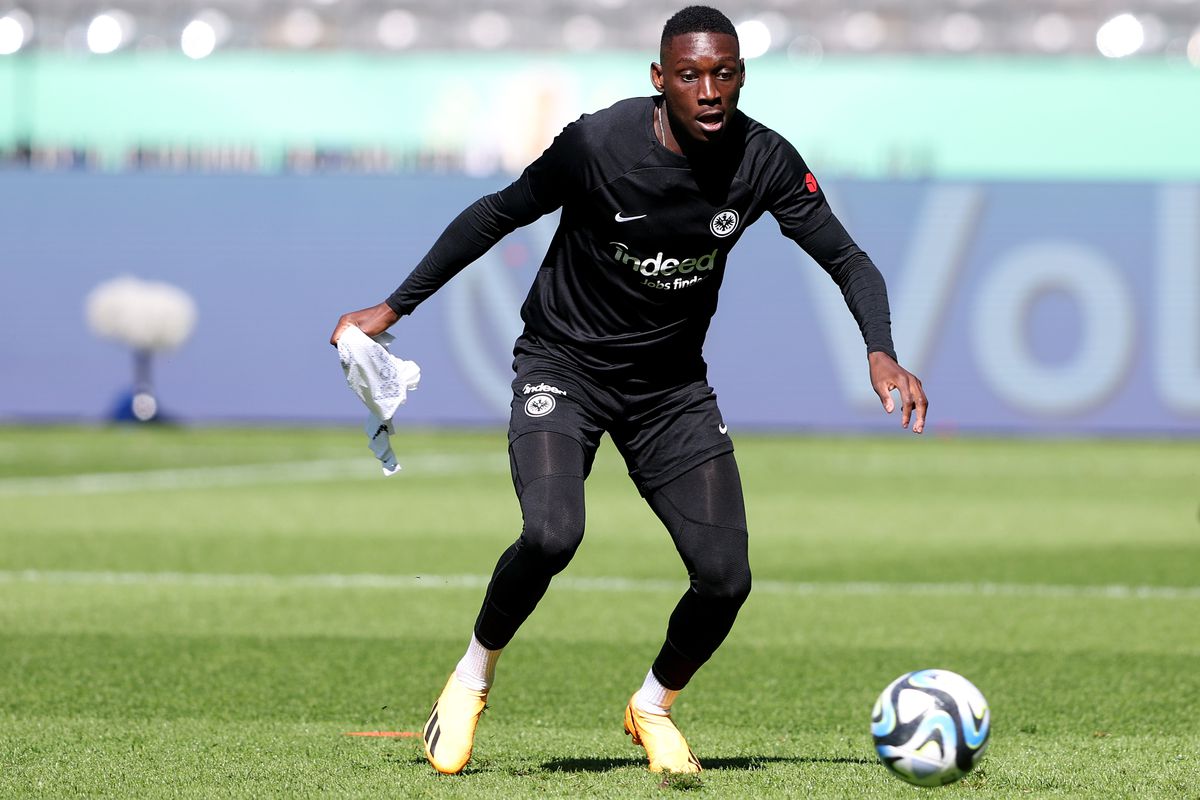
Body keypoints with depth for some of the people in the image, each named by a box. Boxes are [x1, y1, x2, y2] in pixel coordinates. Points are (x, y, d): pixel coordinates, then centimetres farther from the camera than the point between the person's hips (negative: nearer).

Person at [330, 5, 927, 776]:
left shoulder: (764, 162, -13)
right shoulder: (600, 144, -22)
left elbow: (848, 259, -5)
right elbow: (499, 214, -8)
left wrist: (881, 352, -24)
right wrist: (395, 307, -4)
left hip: (671, 383, 4)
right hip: (564, 365, -4)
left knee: (726, 576, -9)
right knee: (552, 533, -30)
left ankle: (654, 706, 23)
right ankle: (475, 675, 0)